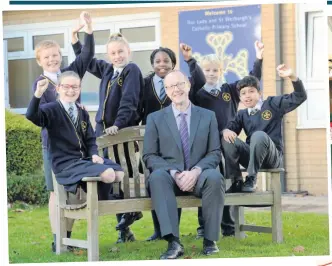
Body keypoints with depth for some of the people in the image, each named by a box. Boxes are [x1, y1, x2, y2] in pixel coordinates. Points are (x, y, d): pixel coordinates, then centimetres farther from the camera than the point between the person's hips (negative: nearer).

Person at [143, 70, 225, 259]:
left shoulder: (208, 116, 12)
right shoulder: (155, 118, 9)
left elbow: (215, 153, 5)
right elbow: (150, 156, 2)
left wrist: (196, 171, -16)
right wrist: (174, 173, -16)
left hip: (199, 177, 0)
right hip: (170, 177, 0)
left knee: (214, 177, -35)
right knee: (157, 176, -36)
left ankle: (210, 239, -24)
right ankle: (174, 242, -43)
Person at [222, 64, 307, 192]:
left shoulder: (272, 104, 2)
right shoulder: (242, 115, 16)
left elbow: (300, 97, -6)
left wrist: (292, 76, -23)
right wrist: (226, 131, -22)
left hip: (273, 157, -4)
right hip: (252, 157, 4)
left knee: (259, 135, -35)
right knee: (227, 139, -18)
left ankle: (251, 178, -23)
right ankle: (235, 180, -14)